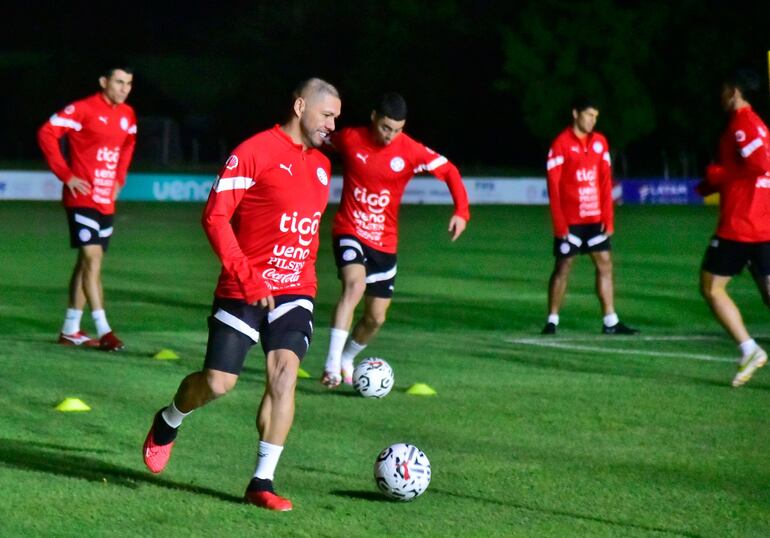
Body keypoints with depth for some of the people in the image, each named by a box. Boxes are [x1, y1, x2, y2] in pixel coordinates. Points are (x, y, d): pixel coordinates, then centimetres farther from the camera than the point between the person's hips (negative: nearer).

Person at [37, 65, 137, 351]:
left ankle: (70, 330, 20)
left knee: (87, 262, 12)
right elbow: (47, 133, -14)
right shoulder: (84, 109, -13)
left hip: (107, 202, 8)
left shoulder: (128, 115, 8)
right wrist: (66, 175, -15)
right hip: (83, 197, -8)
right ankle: (103, 331, -17)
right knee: (92, 258, -14)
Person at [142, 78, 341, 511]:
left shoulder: (321, 166, 13)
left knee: (284, 373, -15)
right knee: (218, 383, -3)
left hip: (295, 292, 5)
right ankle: (168, 423, 31)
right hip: (243, 291, -5)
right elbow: (216, 217, -14)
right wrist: (246, 277, -20)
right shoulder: (255, 152, -10)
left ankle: (262, 483, -10)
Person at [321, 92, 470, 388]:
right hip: (350, 232, -3)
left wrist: (461, 211, -17)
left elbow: (449, 171, -4)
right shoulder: (349, 139, -9)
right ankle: (332, 365, -34)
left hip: (384, 242, 3)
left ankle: (347, 359, 38)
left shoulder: (411, 151, -9)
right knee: (355, 284, -32)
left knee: (376, 318, 7)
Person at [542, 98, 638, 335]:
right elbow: (553, 185, -10)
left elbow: (606, 181, 8)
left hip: (595, 219, 5)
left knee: (605, 264, 4)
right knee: (563, 267, 1)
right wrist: (559, 224, -14)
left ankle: (610, 322, 7)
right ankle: (552, 321, 10)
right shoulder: (561, 143, -8)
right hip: (570, 220, -5)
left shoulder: (600, 142, 7)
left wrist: (608, 218, 1)